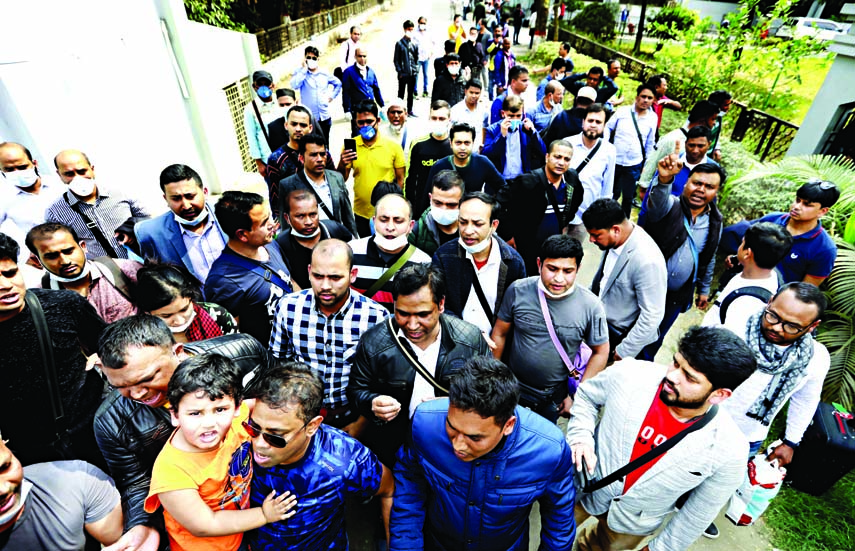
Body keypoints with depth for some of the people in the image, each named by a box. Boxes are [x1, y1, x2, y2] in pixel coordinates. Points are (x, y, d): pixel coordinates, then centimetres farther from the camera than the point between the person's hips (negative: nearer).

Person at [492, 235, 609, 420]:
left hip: (554, 399, 0)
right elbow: (499, 333, -4)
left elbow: (600, 352, -5)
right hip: (512, 390, 1)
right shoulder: (517, 290, -16)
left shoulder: (591, 306, -17)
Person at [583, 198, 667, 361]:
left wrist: (624, 352, -17)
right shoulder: (613, 240, -11)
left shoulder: (647, 261, -33)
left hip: (622, 337, -6)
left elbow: (652, 316, -26)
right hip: (600, 322, 7)